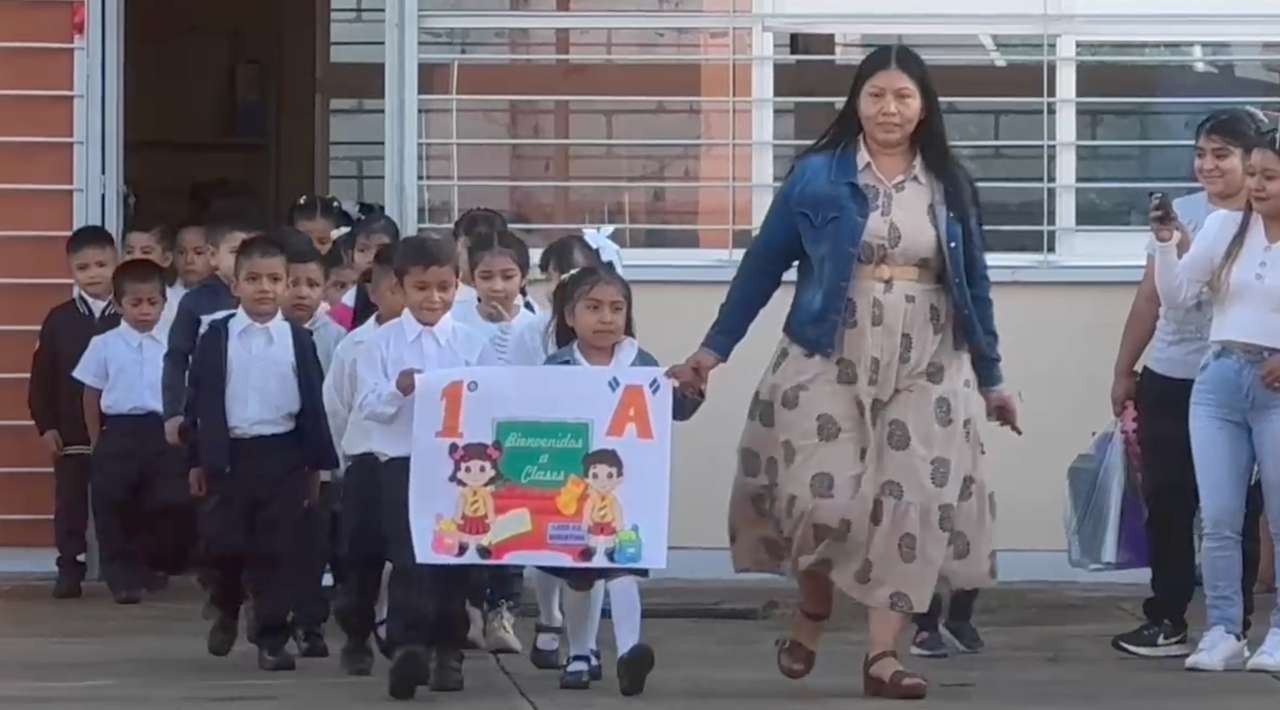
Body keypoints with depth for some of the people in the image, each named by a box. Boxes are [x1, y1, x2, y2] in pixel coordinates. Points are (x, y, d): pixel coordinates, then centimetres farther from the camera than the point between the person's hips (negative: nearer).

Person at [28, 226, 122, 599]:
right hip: (71, 431, 1)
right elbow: (41, 379, 2)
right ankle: (69, 570, 10)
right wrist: (46, 425, -3)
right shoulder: (59, 320, 0)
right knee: (70, 504, 5)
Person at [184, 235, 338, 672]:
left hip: (281, 455, 0)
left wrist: (316, 465, 3)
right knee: (223, 544, 3)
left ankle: (272, 637, 5)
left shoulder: (298, 340, 3)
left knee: (277, 550, -1)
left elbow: (312, 404, 5)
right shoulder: (216, 337, 1)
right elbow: (199, 401, 4)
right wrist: (197, 461, 1)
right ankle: (226, 611, 31)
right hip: (229, 453, 0)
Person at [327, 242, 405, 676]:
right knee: (362, 555, 4)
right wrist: (350, 459, 9)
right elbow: (336, 409, 8)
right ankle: (356, 639, 15)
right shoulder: (354, 346, 1)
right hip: (367, 462, 1)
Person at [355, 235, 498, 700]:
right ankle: (407, 648, -14)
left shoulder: (472, 343, 4)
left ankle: (448, 650, 19)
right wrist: (398, 389, -21)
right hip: (401, 462, -2)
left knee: (453, 558, 8)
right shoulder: (382, 342, 1)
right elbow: (367, 405, -4)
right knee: (408, 559, -9)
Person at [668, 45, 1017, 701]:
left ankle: (883, 656, 0)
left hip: (925, 371, 2)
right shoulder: (817, 175, -2)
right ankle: (810, 615, 21)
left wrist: (991, 378, 13)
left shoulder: (951, 185, 6)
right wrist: (716, 347, 2)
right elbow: (763, 264, 3)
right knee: (826, 498, -9)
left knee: (911, 503, -4)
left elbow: (973, 284, 12)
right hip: (830, 365, -2)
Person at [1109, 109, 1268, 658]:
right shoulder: (1180, 214, 7)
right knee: (1167, 505, 8)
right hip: (1168, 382, 4)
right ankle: (1166, 620, 16)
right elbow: (1151, 298, 13)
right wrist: (1124, 370, 14)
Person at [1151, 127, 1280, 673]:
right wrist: (1166, 244, -9)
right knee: (1219, 520, 2)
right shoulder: (1225, 226, 7)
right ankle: (1223, 633, 9)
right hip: (1218, 382, 3)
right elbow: (1176, 296, 5)